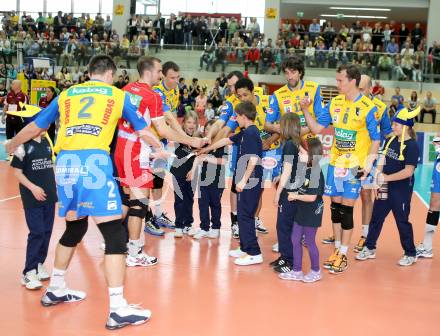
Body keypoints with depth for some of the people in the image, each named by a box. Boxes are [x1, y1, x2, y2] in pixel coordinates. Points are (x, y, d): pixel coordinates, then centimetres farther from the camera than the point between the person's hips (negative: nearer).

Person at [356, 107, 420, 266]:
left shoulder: (412, 146, -18)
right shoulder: (391, 140, 3)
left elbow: (408, 171, -23)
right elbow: (383, 158, 12)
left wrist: (386, 178, -19)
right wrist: (378, 172, -7)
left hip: (401, 191, -7)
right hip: (385, 188, 7)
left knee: (402, 221, 5)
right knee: (376, 218, 14)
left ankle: (410, 254, 21)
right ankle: (369, 248, 27)